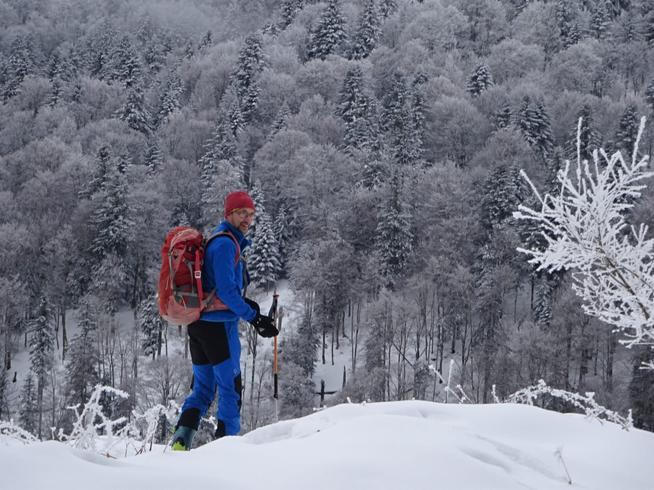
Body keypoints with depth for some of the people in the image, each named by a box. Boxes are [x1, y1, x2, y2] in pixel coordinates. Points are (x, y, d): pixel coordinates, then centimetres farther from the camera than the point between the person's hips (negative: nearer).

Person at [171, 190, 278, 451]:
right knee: (231, 388, 1)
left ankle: (182, 437, 3)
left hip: (198, 323, 9)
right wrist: (254, 317, -17)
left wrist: (244, 303, 13)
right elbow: (227, 291, -21)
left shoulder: (220, 241, 18)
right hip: (219, 325, -9)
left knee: (202, 388, 15)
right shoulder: (226, 243, -14)